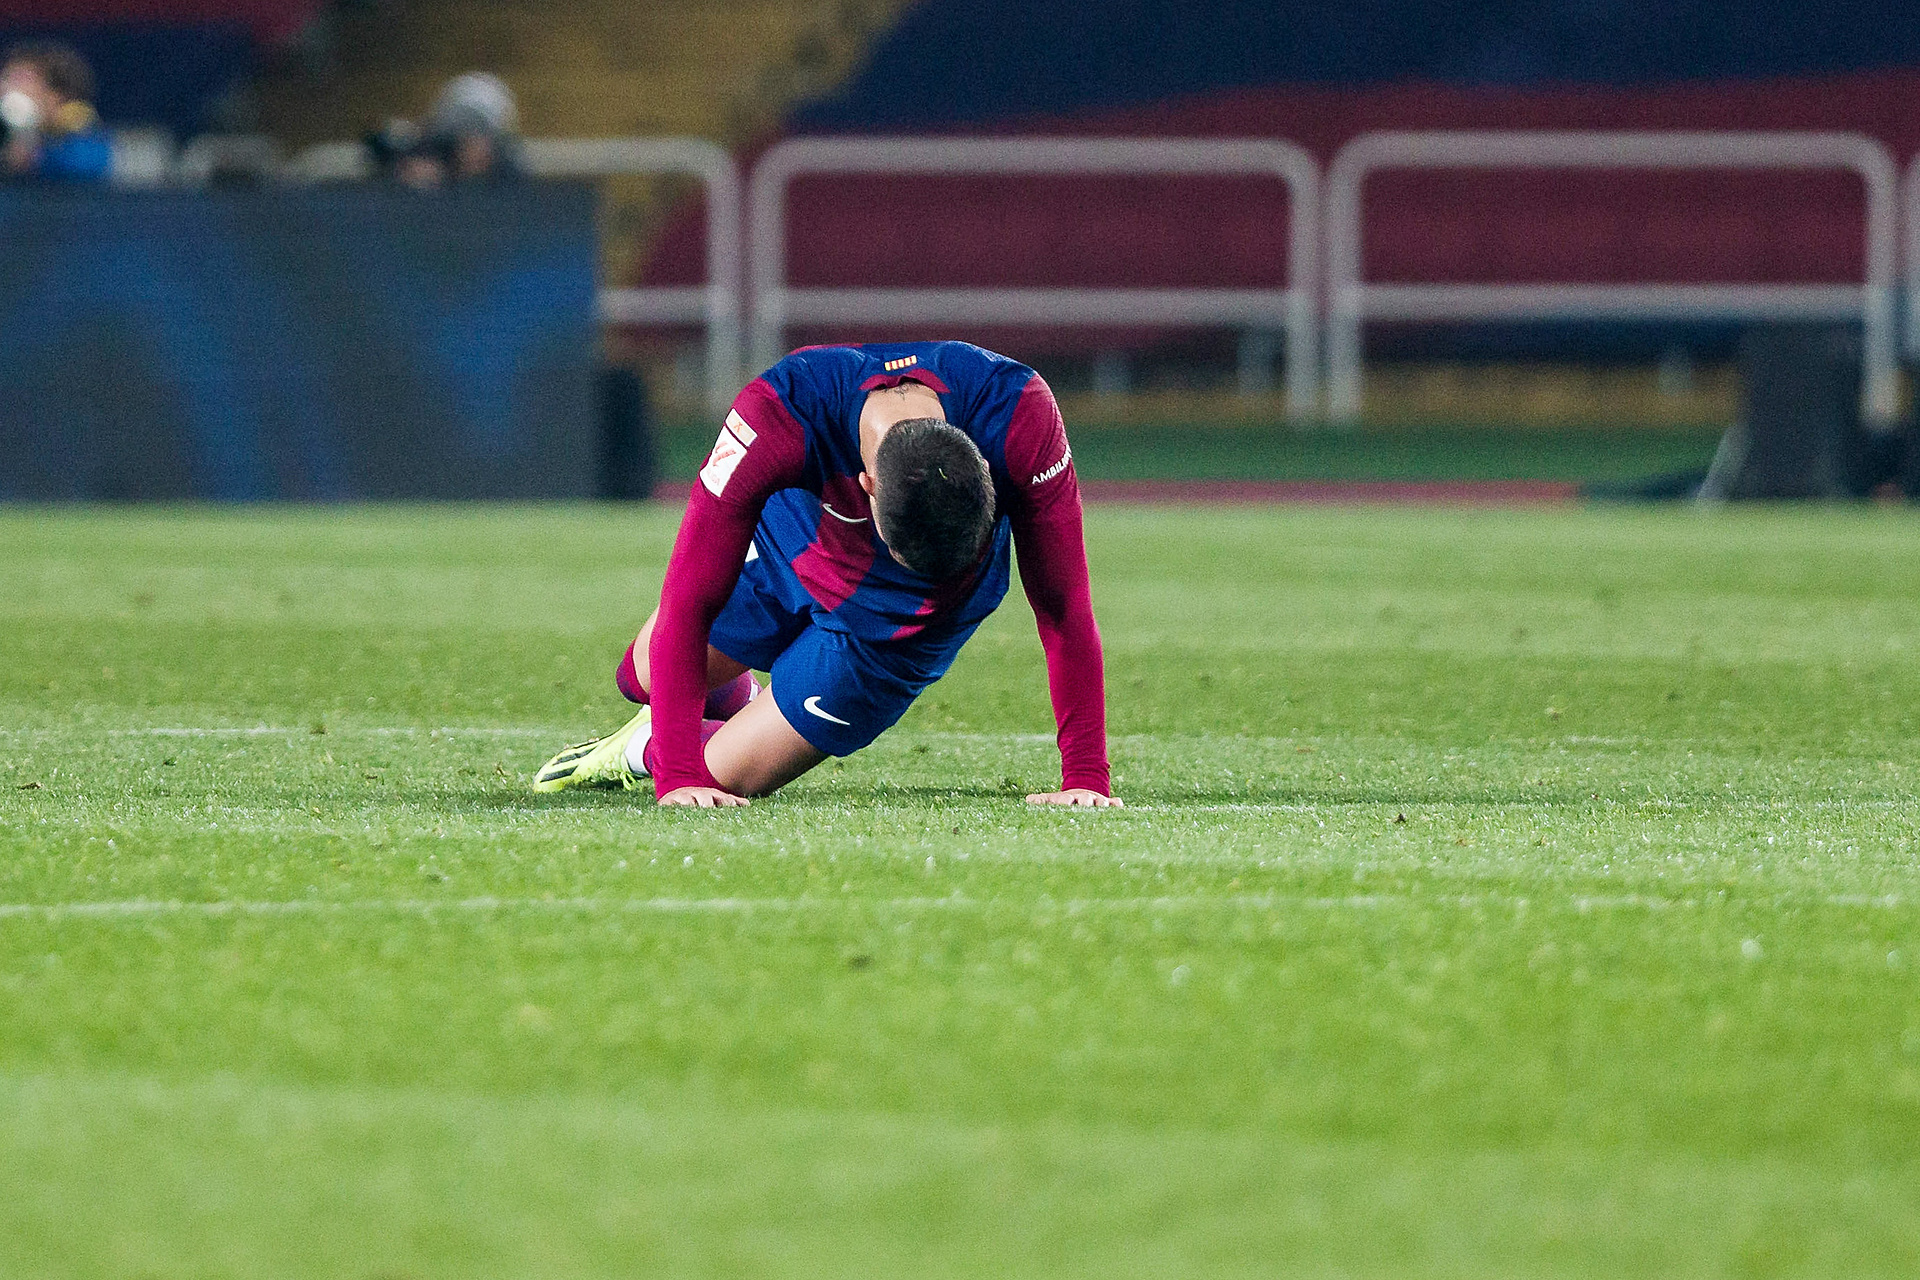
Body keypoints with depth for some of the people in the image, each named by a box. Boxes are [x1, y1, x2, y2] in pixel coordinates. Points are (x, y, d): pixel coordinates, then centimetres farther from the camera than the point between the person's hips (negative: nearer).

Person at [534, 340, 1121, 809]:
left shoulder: (1021, 418, -43)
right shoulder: (776, 417, -44)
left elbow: (1063, 606, -33)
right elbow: (688, 605, -39)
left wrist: (1084, 777, -35)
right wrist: (680, 779, -44)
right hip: (790, 547, 0)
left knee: (729, 775, 1)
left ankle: (646, 751, 35)